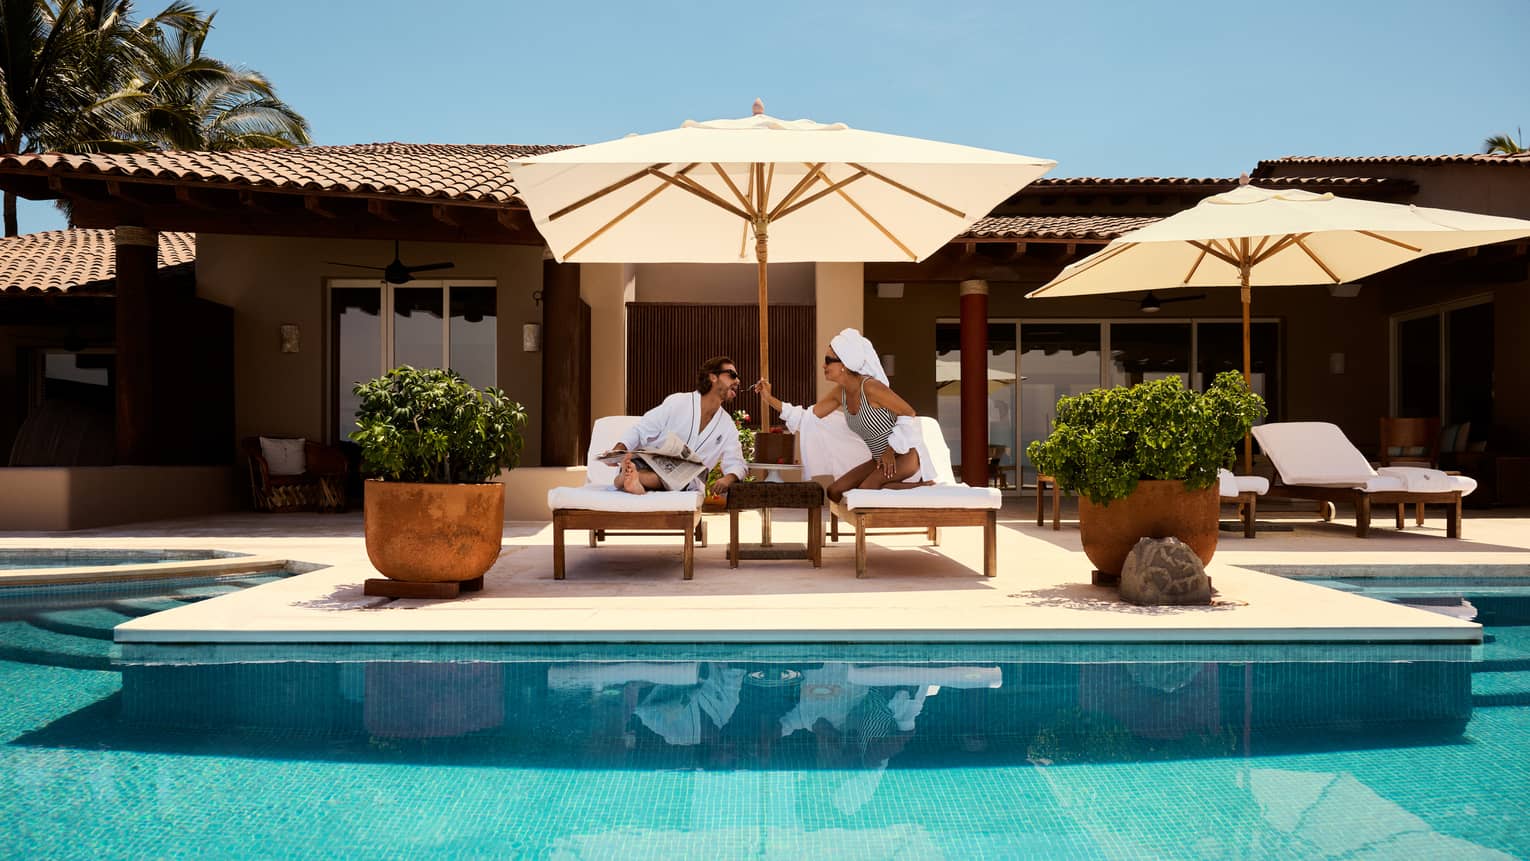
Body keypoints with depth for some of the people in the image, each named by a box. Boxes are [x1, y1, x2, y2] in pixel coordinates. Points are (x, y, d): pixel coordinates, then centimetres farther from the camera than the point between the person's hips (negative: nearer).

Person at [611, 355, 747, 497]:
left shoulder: (728, 426, 11)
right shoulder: (678, 402, 0)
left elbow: (735, 463, 8)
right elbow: (640, 431, 1)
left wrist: (728, 479, -17)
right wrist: (618, 450, -19)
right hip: (650, 467, -1)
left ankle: (627, 477, -52)